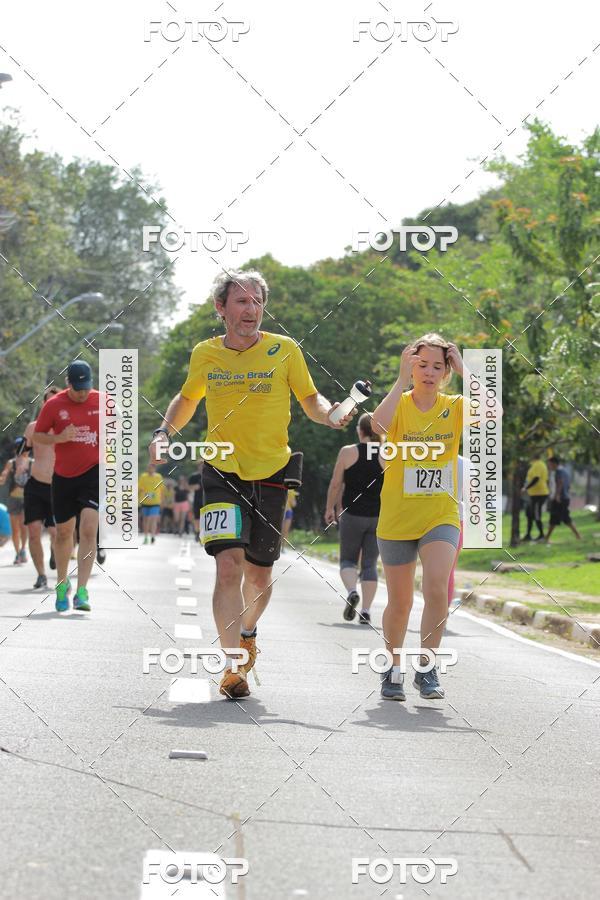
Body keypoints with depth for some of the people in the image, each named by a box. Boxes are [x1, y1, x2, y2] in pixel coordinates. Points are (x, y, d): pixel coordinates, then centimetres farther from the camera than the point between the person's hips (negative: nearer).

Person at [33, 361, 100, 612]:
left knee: (88, 530, -16)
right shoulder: (54, 405, -3)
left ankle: (81, 592, -19)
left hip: (93, 472, -1)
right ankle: (62, 584, 33)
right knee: (63, 532, 11)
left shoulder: (102, 402, -1)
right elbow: (37, 436, 2)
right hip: (64, 475, 1)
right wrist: (59, 438, -16)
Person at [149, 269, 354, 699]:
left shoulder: (285, 350, -3)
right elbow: (188, 398, 21)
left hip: (271, 474, 1)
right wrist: (165, 432, 5)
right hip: (222, 473, -1)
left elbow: (310, 400, 8)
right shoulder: (204, 354, 2)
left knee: (260, 575, 9)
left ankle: (247, 631, 43)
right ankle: (233, 667, -16)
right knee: (229, 565, -18)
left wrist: (331, 414, -14)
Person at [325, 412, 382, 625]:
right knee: (370, 564, 8)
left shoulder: (348, 452, -4)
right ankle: (366, 611, -1)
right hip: (379, 517, 2)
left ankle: (352, 591, -17)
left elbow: (335, 484, -2)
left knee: (348, 559, 12)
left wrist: (330, 508, 11)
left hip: (352, 514, -2)